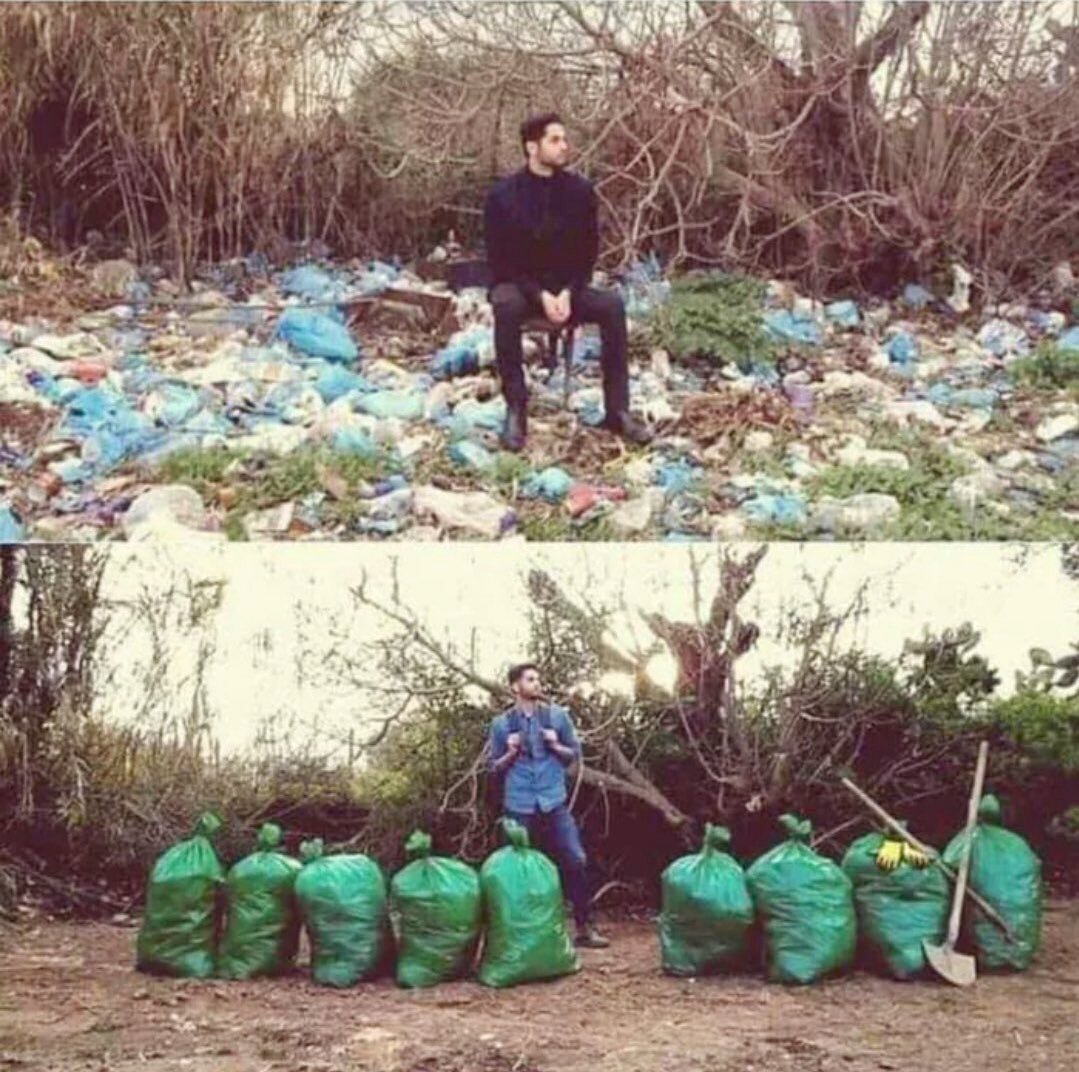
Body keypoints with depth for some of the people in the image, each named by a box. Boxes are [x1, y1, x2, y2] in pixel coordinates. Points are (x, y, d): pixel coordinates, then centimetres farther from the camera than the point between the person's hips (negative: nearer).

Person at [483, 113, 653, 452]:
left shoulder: (579, 189, -3)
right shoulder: (503, 194, -11)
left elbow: (588, 251, 2)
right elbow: (499, 259, -10)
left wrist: (567, 292, -15)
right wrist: (540, 295, -22)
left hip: (565, 287, 3)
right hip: (518, 286, -3)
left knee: (612, 304, -24)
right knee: (505, 305, -37)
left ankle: (617, 411, -20)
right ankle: (515, 409, -29)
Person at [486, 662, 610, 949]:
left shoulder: (558, 715, 5)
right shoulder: (501, 723, 2)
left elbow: (575, 752, 10)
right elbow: (493, 767, 7)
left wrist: (555, 746, -8)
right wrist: (511, 753, -10)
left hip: (554, 802, 1)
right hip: (519, 807, -1)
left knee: (575, 861, -5)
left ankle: (585, 927, 3)